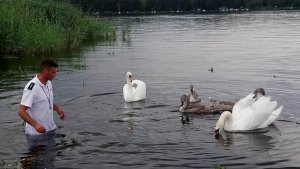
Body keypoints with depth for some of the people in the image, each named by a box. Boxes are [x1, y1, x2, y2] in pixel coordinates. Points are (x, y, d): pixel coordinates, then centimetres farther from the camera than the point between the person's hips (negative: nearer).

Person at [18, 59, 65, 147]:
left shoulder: (48, 83, 5)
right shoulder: (32, 88, -23)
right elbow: (21, 111, -24)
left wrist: (57, 108, 1)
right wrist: (35, 125, -37)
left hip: (50, 130, 8)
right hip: (37, 133, -8)